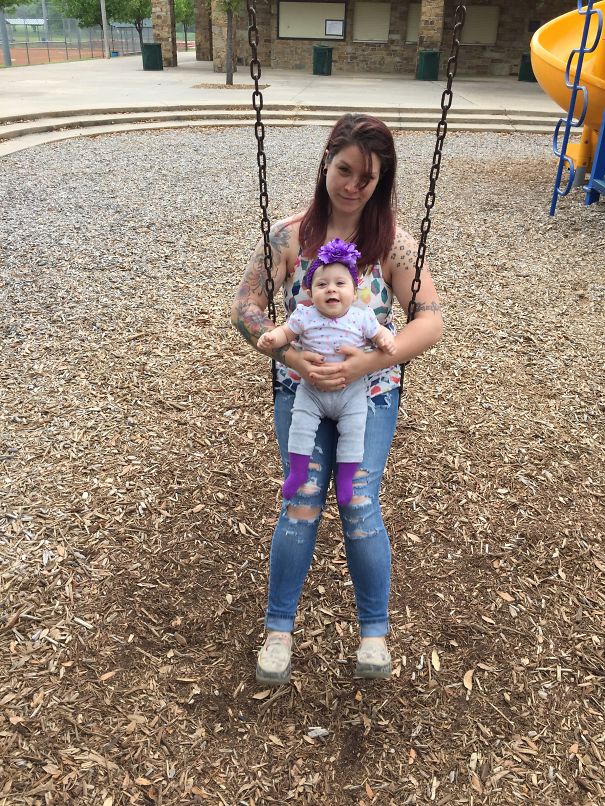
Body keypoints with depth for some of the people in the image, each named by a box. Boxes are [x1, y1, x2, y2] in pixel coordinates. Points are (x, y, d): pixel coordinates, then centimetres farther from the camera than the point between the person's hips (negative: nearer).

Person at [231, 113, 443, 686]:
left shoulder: (392, 242, -5)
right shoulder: (289, 235, -4)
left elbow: (431, 320, -12)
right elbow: (245, 308, -5)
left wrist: (367, 363, -26)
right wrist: (291, 356, -22)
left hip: (371, 393, 0)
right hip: (301, 390, 0)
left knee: (360, 506, -7)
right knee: (302, 505, -6)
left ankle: (374, 630, 17)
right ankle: (279, 628, 15)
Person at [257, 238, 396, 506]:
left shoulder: (361, 316, -8)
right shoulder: (305, 316, -8)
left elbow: (380, 333, 4)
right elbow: (286, 333, 1)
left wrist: (387, 341, -19)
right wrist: (270, 338, -20)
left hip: (351, 391, 0)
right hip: (311, 389, 1)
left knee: (353, 431, -5)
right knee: (301, 423, -6)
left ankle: (345, 477, 10)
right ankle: (298, 471, 10)